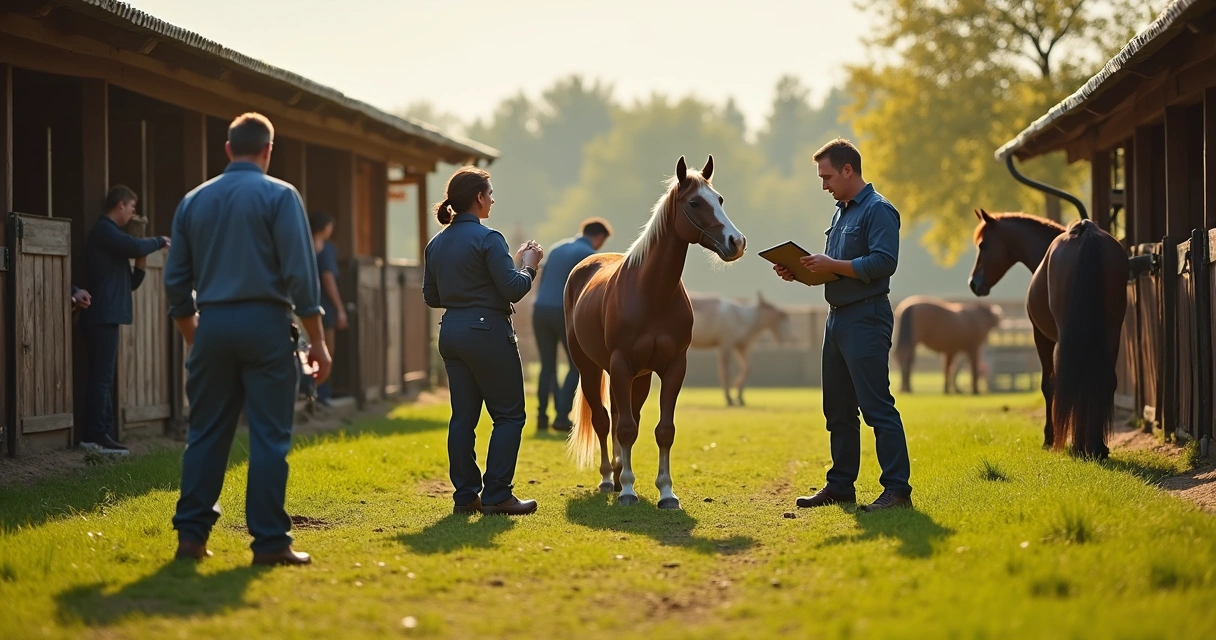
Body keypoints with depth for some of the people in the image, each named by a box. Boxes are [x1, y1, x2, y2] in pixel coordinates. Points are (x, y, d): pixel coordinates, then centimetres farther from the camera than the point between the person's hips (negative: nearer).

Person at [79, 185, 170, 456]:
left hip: (106, 317, 10)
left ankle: (103, 434, 10)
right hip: (102, 316, -10)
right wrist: (159, 242, -7)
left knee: (105, 377, 9)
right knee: (102, 377, -12)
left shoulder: (109, 233, 24)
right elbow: (134, 246, -25)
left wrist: (140, 267, 4)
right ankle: (95, 435, -14)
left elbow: (128, 283, 22)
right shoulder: (104, 230, -7)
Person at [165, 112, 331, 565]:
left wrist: (193, 340, 24)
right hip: (265, 323, -4)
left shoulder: (194, 201, 10)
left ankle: (191, 534, 8)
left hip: (213, 325, 4)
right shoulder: (279, 196, -3)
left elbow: (176, 282, 13)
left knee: (206, 435, 10)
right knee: (269, 437, -1)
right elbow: (301, 274, -10)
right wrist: (317, 340, -5)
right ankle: (269, 541, -2)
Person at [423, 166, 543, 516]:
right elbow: (513, 290, -16)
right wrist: (528, 265, 1)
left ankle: (465, 495, 11)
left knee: (463, 416, 10)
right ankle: (497, 494, -2)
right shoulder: (487, 238, -14)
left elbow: (431, 296, 14)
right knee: (509, 415, 1)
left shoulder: (436, 244, 9)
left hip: (451, 332, 8)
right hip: (487, 331, -7)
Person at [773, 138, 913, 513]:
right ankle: (841, 485, 22)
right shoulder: (841, 212, 18)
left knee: (877, 407, -12)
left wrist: (832, 265, -21)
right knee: (838, 409, 14)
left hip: (866, 318, -10)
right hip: (838, 317, 10)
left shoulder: (878, 211, -11)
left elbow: (883, 262, -23)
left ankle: (897, 489, -11)